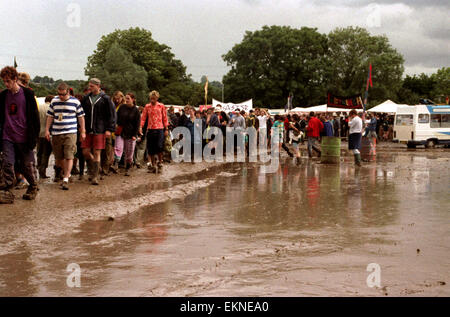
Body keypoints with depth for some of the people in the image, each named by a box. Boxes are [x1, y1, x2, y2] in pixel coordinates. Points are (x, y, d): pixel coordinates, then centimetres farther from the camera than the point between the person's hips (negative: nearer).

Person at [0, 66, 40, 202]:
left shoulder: (27, 94, -4)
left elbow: (34, 115, -1)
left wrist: (34, 135, -5)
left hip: (23, 137, -2)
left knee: (27, 165, 7)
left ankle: (33, 187, 27)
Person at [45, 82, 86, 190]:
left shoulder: (75, 101, 0)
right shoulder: (54, 101, 8)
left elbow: (81, 117, 7)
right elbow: (50, 116, 15)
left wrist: (83, 131, 5)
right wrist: (47, 130, 9)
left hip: (70, 133, -3)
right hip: (56, 133, 3)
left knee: (69, 157, -12)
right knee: (58, 157, 8)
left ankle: (65, 179, -11)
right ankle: (66, 173, 31)